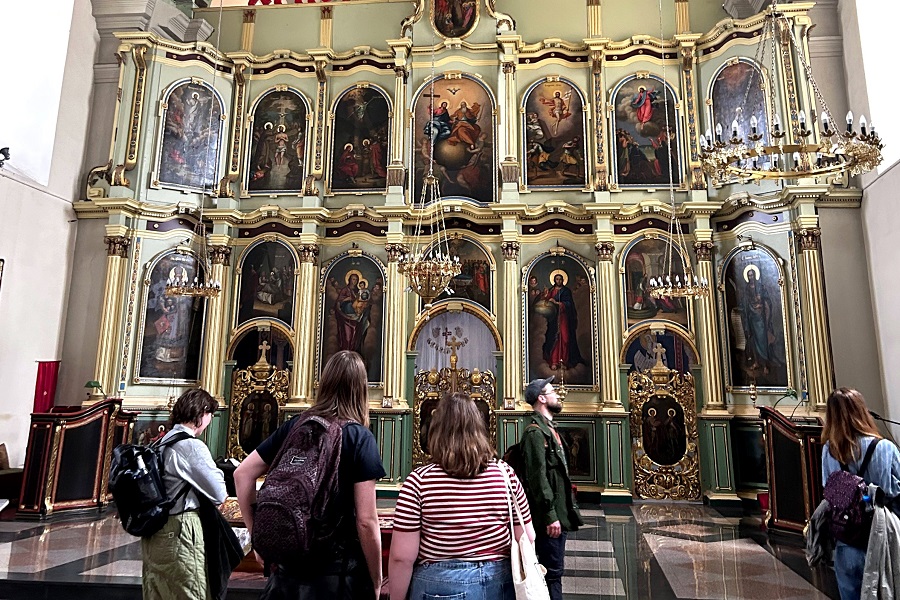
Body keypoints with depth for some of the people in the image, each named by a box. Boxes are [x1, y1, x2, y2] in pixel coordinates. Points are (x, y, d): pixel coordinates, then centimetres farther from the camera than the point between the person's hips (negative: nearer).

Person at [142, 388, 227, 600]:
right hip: (179, 533, -9)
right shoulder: (192, 446, -15)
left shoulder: (162, 443, 11)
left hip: (154, 532, 9)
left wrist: (210, 472, 8)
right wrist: (220, 473, 5)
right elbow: (219, 495, -13)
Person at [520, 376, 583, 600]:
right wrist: (550, 516, -22)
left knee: (554, 569, 17)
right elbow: (538, 478, -22)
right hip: (550, 516, -10)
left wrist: (563, 512, 18)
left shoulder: (549, 429, 14)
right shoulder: (535, 431, -17)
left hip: (559, 513, 10)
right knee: (553, 571, -2)